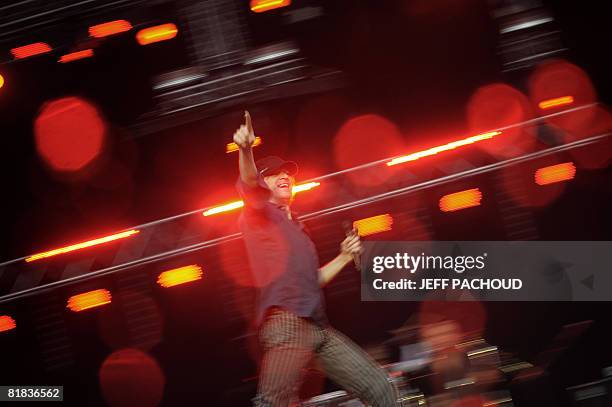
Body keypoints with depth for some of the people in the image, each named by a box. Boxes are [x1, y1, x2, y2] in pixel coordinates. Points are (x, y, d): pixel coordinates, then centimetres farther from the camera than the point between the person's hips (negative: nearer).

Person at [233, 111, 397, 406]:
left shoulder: (296, 229, 32)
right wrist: (246, 150, -33)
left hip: (319, 327, 8)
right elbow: (248, 185, -13)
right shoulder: (259, 215, 10)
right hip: (286, 323, -8)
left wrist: (345, 256, 22)